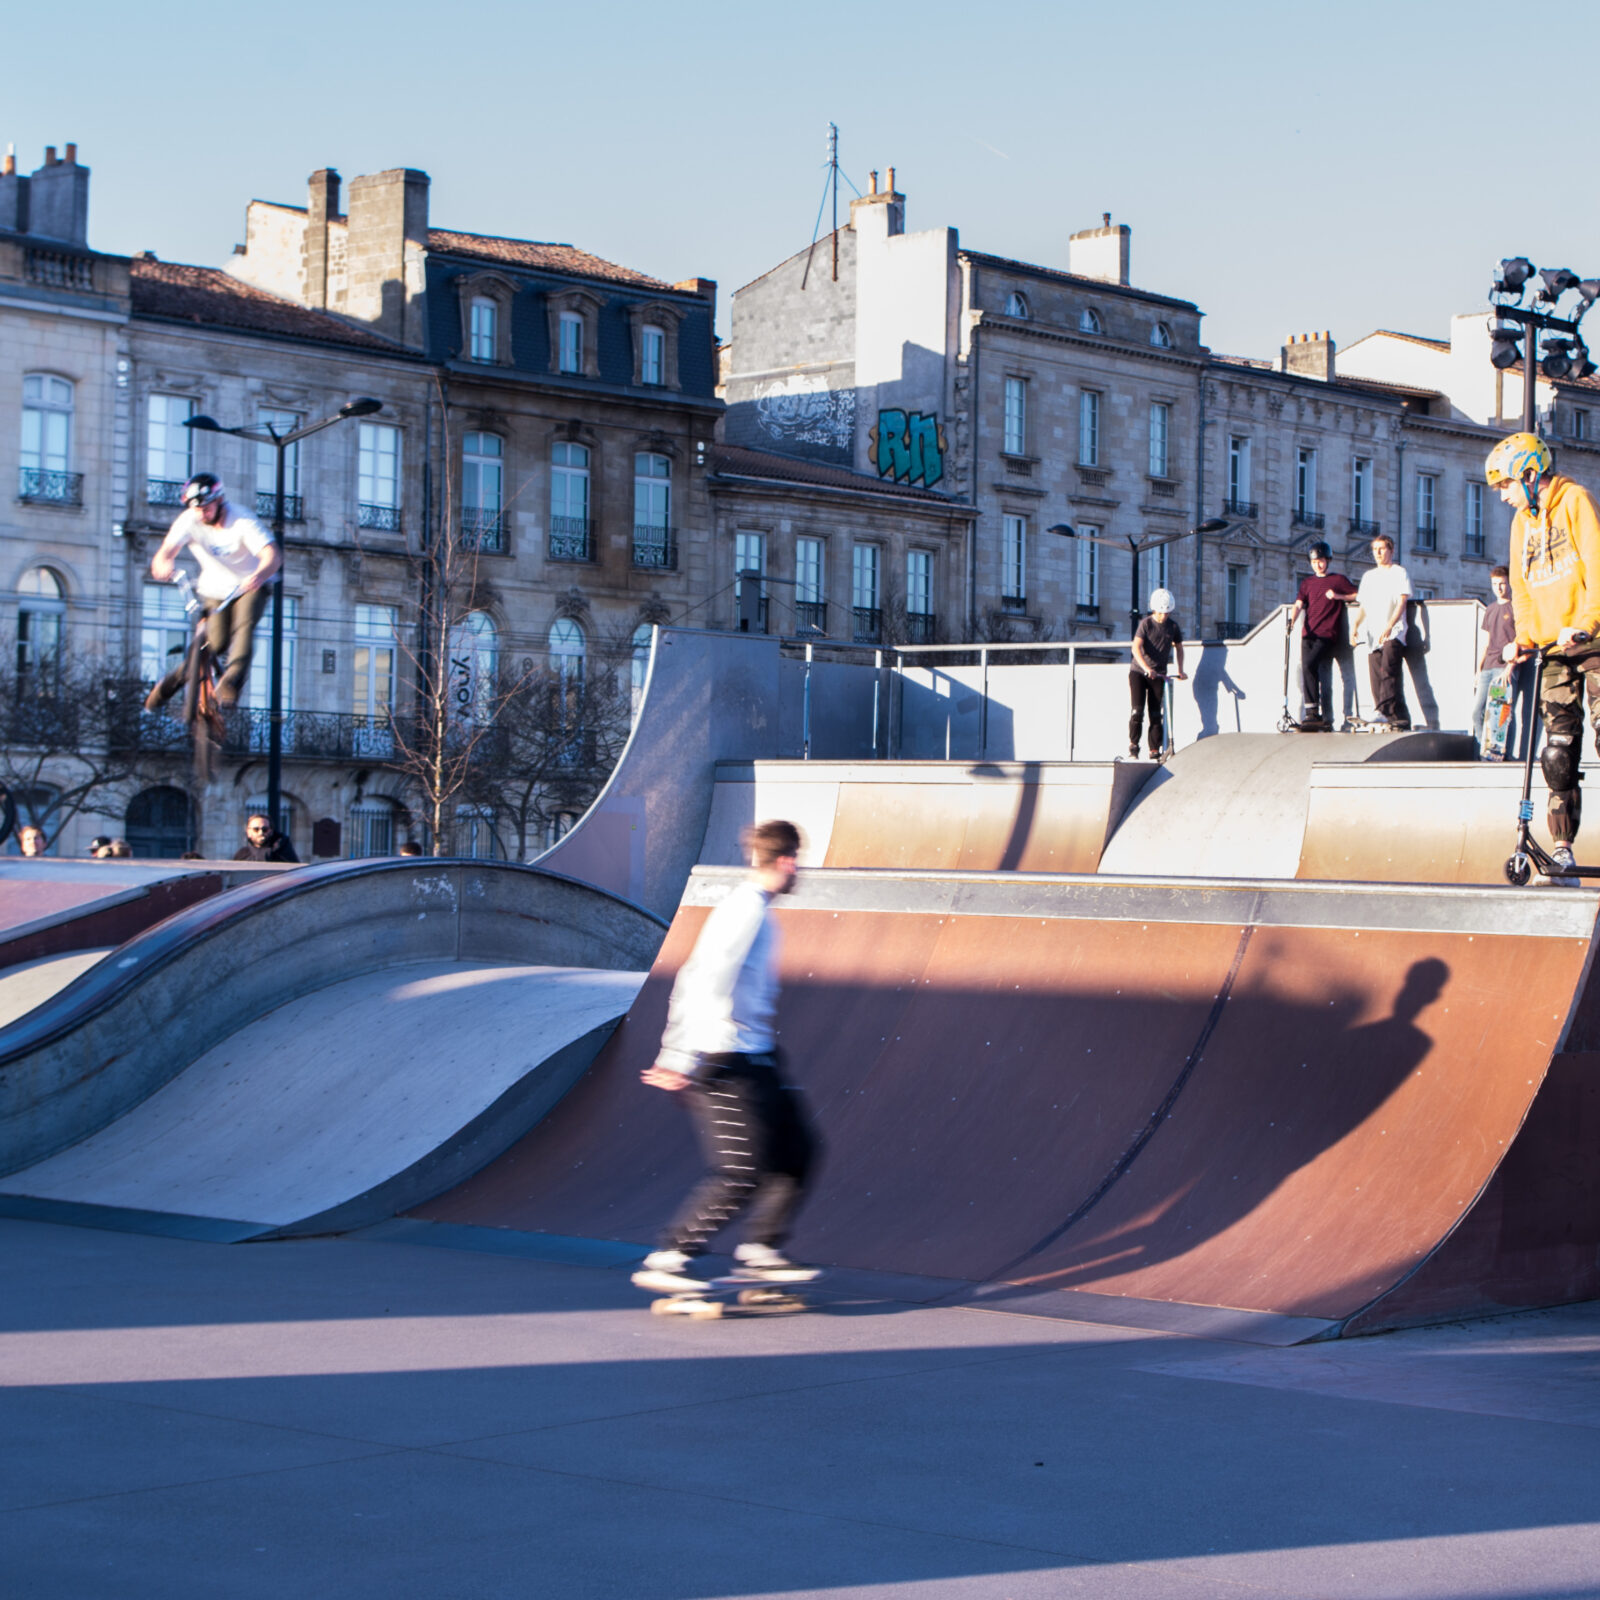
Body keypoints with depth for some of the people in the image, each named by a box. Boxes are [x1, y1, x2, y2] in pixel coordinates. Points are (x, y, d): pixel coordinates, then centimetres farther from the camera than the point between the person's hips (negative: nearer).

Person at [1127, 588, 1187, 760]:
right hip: (1138, 672, -3)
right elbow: (1136, 648, -21)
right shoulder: (1146, 623, -10)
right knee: (1138, 710, -12)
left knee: (1155, 714, -1)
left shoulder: (1173, 626, 2)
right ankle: (1133, 743, 4)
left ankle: (1155, 750, 3)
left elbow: (1179, 647, 19)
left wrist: (1180, 670, 9)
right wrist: (1147, 668, -34)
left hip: (1158, 674, 3)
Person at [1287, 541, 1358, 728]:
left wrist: (1338, 596, -5)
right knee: (1307, 669, -4)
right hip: (1308, 635, 5)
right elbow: (1299, 604, 7)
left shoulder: (1339, 580, 9)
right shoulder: (1307, 583, 19)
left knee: (1309, 665, -23)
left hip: (1327, 635, -5)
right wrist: (1292, 620, -13)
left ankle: (1313, 712, -19)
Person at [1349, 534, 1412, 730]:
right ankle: (1401, 721, -1)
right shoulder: (1368, 576, 23)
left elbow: (1402, 602, -6)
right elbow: (1363, 605, 21)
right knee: (1376, 677, -2)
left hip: (1394, 633, -6)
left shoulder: (1399, 573, 5)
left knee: (1388, 670, -23)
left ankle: (1385, 712, -32)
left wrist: (1389, 626, -19)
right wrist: (1355, 624, 2)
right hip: (1373, 634, 6)